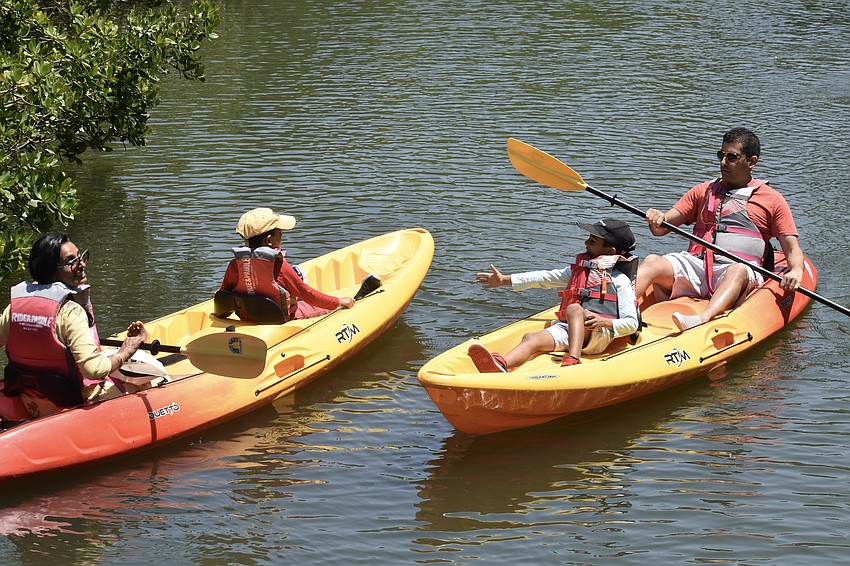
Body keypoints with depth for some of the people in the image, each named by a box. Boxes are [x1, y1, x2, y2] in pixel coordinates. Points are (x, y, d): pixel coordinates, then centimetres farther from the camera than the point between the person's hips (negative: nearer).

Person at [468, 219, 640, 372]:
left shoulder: (620, 280, 6)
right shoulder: (578, 270, 27)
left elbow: (632, 324, -1)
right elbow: (545, 278, 29)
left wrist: (604, 322, -20)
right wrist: (505, 280, 26)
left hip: (599, 335, -5)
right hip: (567, 330, 5)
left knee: (574, 308, -34)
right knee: (531, 338, -26)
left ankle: (573, 361, -56)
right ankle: (501, 365, -59)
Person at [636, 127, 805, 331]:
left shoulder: (772, 199, 16)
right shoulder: (703, 191, 25)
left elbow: (792, 249, 9)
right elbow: (662, 228, 20)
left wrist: (796, 271, -14)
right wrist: (656, 220, -6)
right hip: (695, 265, 3)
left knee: (737, 270, -39)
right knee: (652, 262, -25)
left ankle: (701, 320, -65)